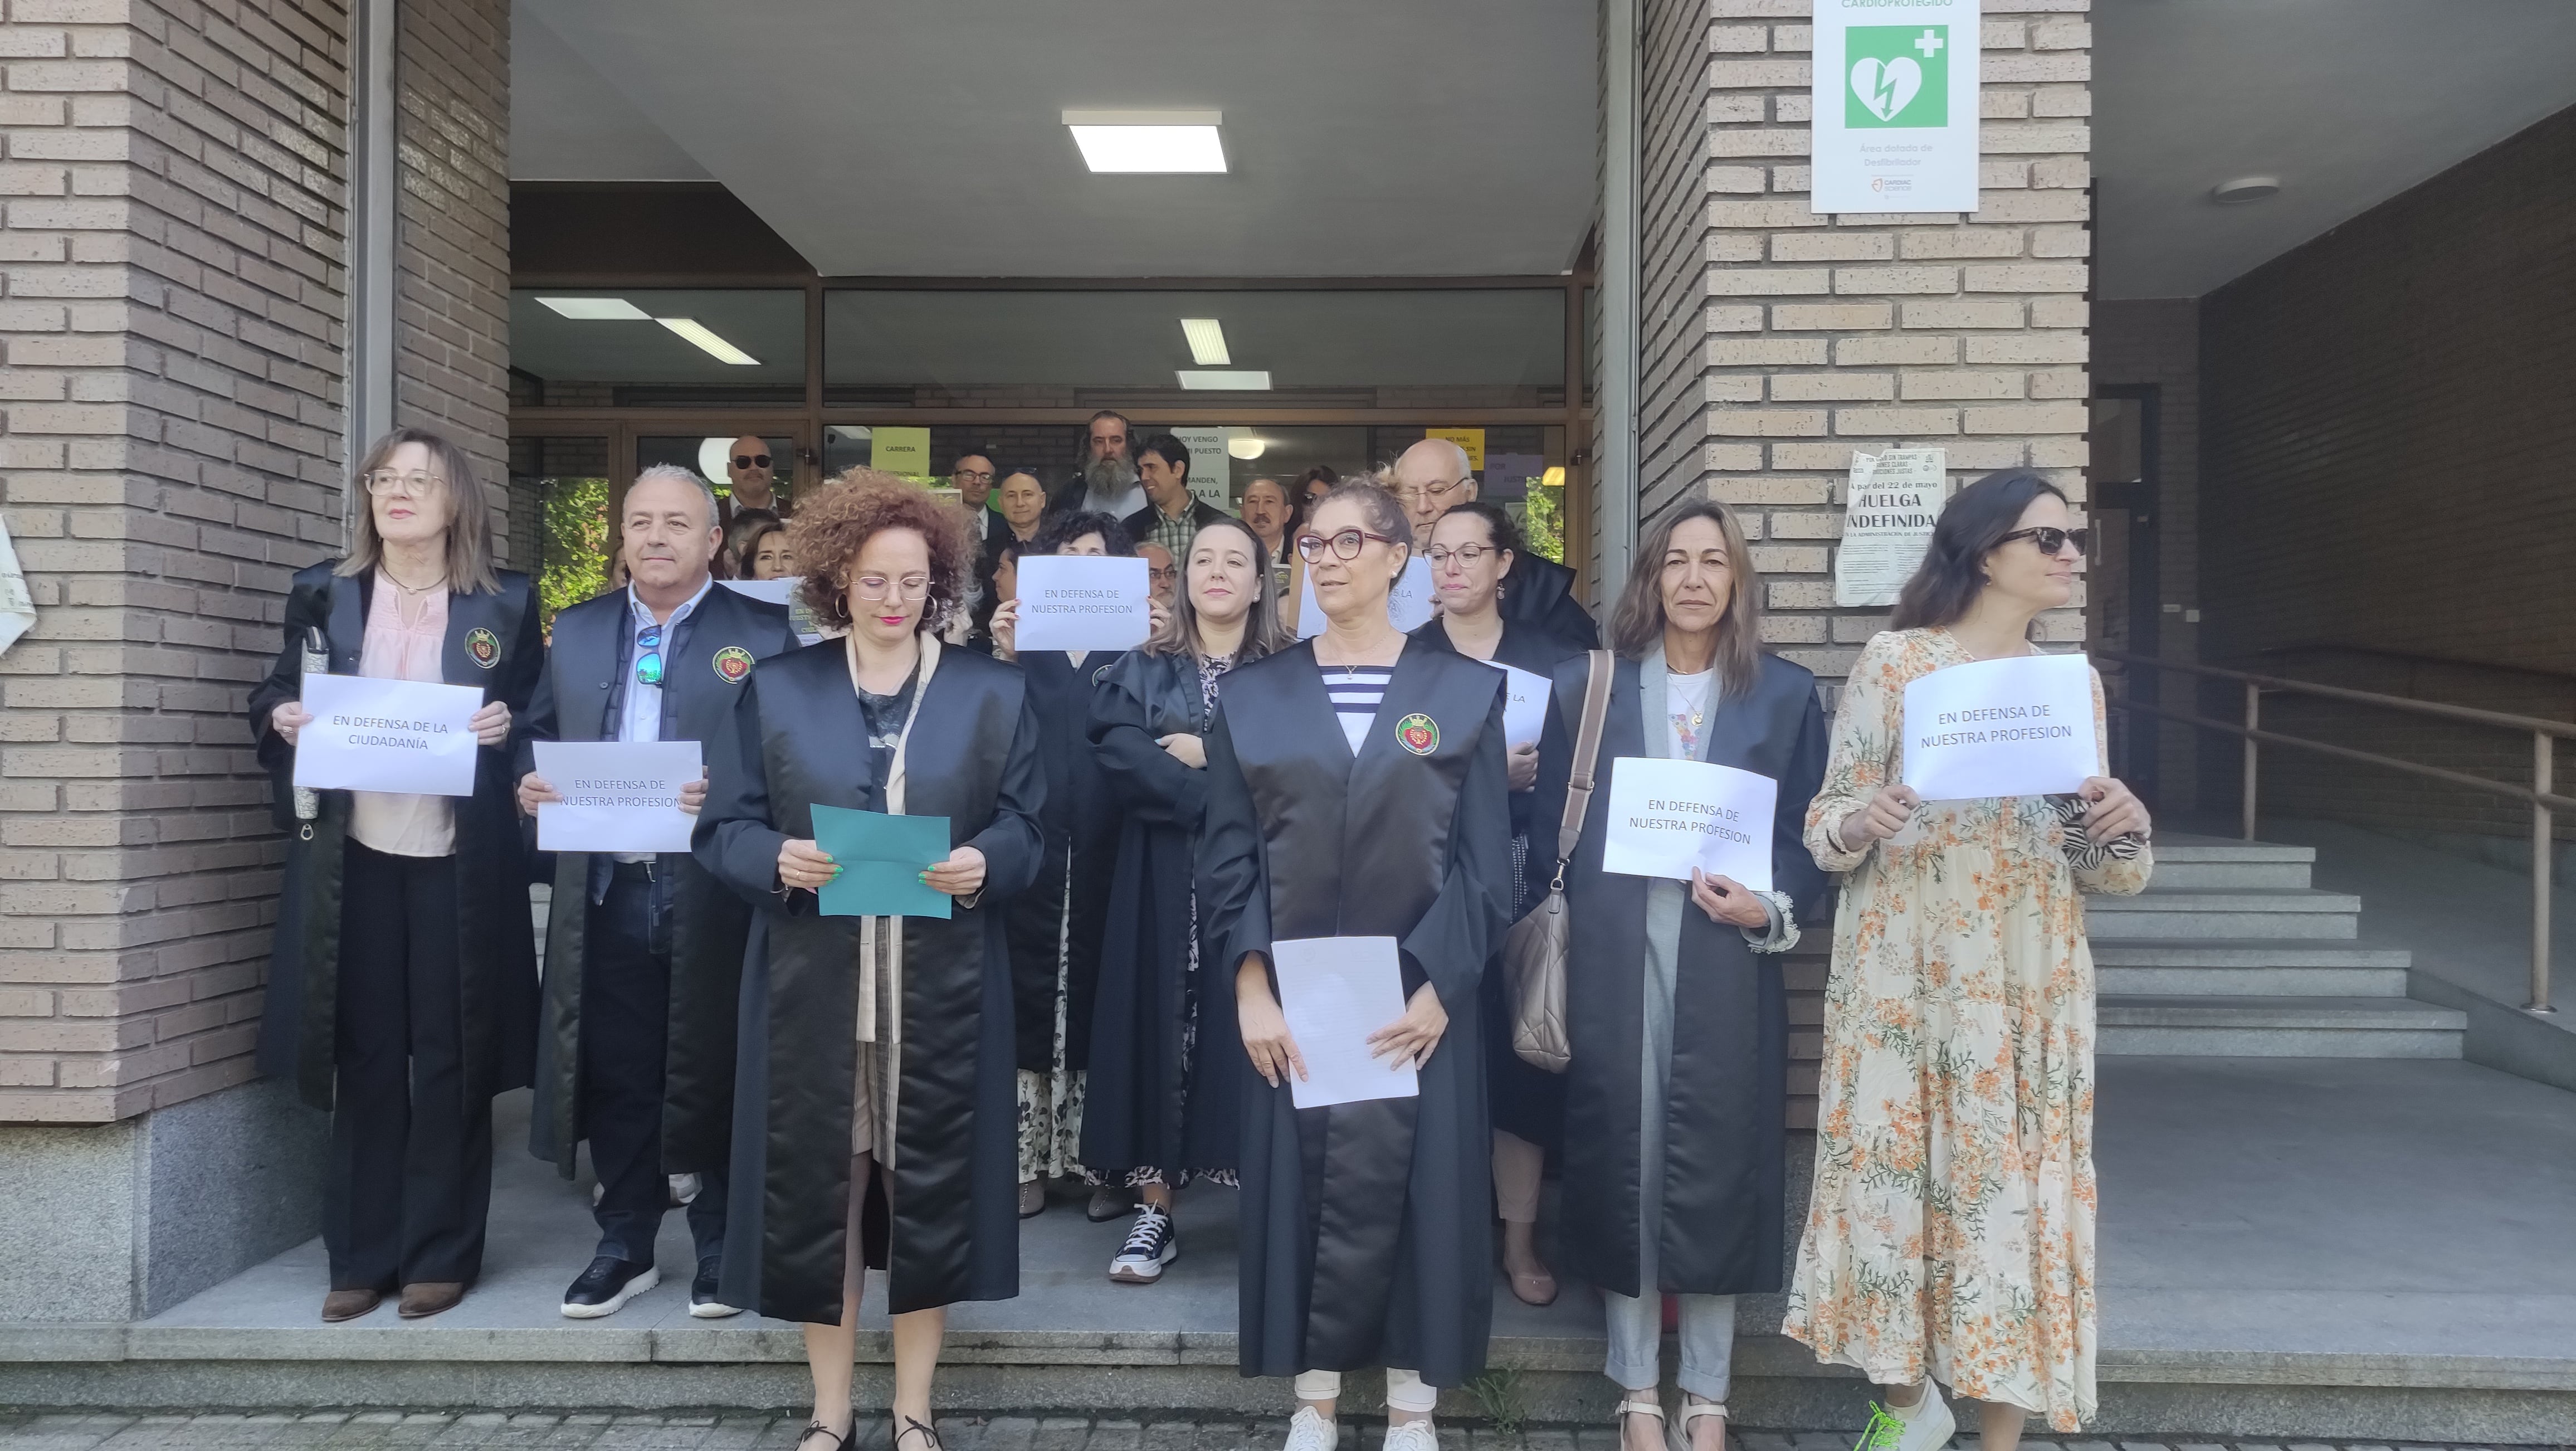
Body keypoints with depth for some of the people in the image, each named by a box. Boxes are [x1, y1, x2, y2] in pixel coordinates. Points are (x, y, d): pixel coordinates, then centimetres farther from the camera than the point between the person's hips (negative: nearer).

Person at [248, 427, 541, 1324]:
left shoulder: (505, 604, 1)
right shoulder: (322, 594, 7)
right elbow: (276, 700, 14)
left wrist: (508, 724, -16)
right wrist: (281, 716, -8)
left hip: (460, 864, -2)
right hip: (353, 859, 2)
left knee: (451, 1058, 4)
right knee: (364, 1057, 7)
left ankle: (440, 1254, 15)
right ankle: (360, 1256, 18)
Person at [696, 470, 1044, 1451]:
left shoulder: (992, 693, 7)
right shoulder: (775, 690, 7)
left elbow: (1025, 828, 5)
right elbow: (721, 828, 4)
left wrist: (981, 865, -16)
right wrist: (777, 858, -17)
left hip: (941, 984, 0)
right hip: (812, 981, 0)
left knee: (931, 1182, 4)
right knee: (814, 1182, 5)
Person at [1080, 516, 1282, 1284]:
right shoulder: (1141, 672, 9)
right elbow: (1120, 758, -8)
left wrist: (1209, 756, -11)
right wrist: (1230, 795, -15)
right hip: (1164, 889, 1)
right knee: (1163, 1034, 2)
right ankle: (1155, 1213, 10)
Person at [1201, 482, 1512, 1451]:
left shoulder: (1464, 692, 2)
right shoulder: (1252, 696, 5)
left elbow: (1485, 860, -2)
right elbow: (1229, 859, 2)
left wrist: (1439, 988, -11)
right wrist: (1250, 989, -8)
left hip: (1417, 998, -1)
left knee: (1412, 1189, 4)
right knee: (1302, 1191, 7)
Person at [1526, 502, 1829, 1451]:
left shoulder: (1786, 695, 6)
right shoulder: (1586, 688, 7)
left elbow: (1811, 838, 6)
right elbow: (1549, 830, 6)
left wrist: (1770, 910, -13)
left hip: (1725, 967, 0)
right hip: (1613, 962, 0)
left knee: (1715, 1162, 3)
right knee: (1624, 1158, 4)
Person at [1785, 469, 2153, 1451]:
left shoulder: (2075, 682, 9)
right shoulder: (1895, 661, -2)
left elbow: (2097, 871, 11)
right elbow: (1826, 827, -2)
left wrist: (2124, 831, -10)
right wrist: (1862, 820, -24)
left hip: (2031, 983, 3)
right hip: (1905, 976, -3)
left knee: (2018, 1183, 4)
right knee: (1896, 1173, 2)